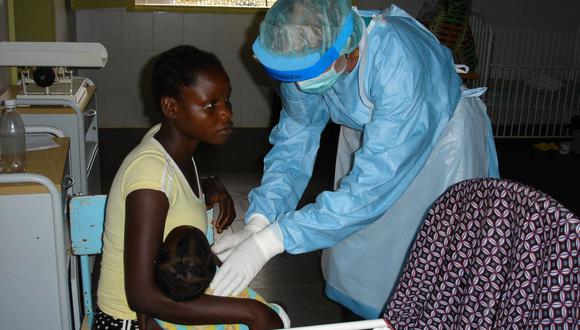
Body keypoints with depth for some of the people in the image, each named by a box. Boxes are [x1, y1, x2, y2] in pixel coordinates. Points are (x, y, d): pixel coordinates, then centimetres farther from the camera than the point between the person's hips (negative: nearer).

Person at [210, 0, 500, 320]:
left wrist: (269, 242, -48)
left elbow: (371, 184, -44)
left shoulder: (400, 67, -42)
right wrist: (256, 224, -31)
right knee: (353, 246, 13)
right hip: (367, 132, 5)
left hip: (439, 134, -5)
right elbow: (293, 142, -17)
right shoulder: (305, 53, -24)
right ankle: (358, 311, 39)